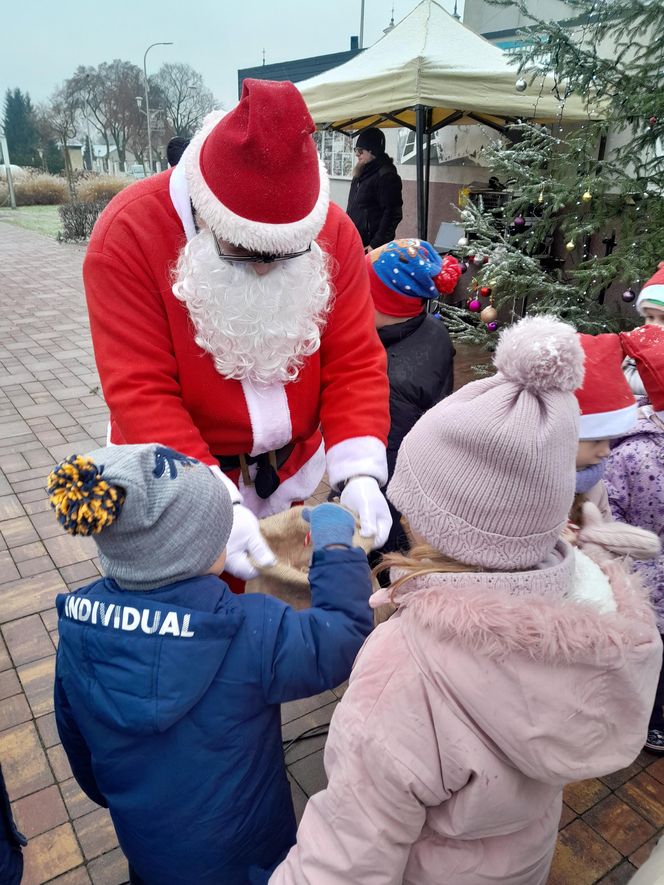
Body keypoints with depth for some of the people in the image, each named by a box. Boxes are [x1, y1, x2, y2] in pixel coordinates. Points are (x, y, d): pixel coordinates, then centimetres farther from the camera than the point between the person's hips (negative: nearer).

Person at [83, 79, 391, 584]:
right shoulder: (128, 234, -20)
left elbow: (354, 362, -11)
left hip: (293, 472, 3)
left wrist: (359, 471, -25)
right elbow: (140, 392, -23)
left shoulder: (334, 230, -12)